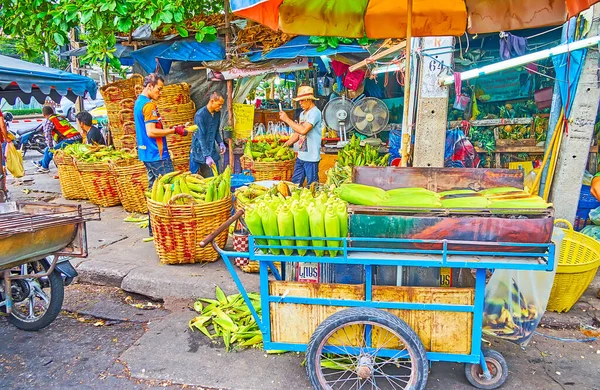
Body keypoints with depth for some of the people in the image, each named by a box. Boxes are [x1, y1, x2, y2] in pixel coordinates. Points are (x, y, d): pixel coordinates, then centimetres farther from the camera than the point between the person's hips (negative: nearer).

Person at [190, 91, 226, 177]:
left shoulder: (217, 113, 4)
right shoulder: (200, 115, -17)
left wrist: (220, 143, 0)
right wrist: (207, 156, -25)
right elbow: (201, 137, -20)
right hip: (200, 152, -6)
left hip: (212, 151, 6)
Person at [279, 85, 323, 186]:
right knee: (295, 184, 13)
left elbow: (303, 130, -25)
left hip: (311, 157, -9)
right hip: (301, 156, 9)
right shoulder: (303, 114, 15)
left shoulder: (315, 113, -14)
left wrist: (287, 119, -18)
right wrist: (285, 145, 10)